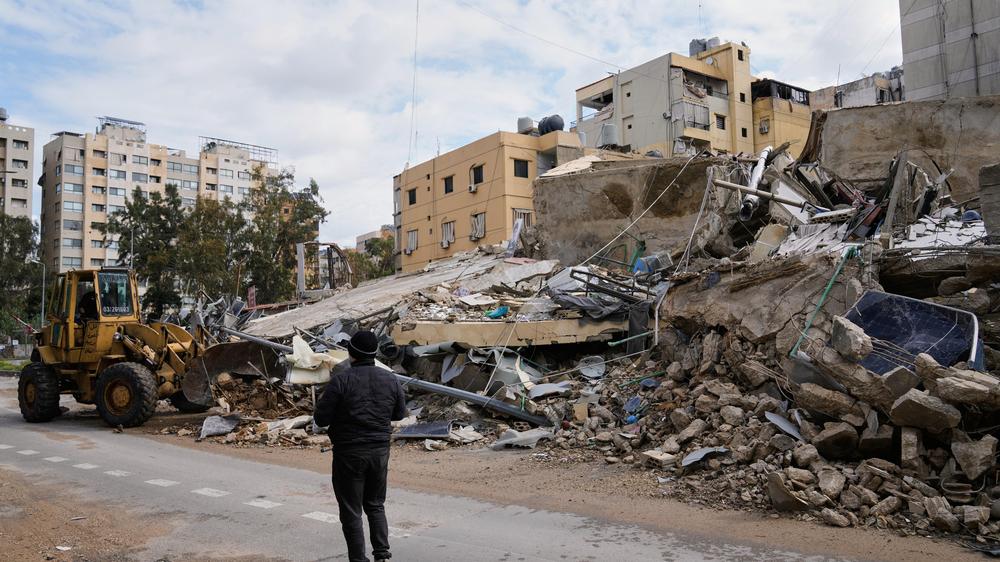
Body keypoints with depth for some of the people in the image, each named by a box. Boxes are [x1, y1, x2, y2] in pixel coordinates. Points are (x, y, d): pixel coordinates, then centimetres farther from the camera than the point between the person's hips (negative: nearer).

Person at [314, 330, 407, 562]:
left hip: (349, 453, -4)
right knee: (375, 505, 21)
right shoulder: (390, 379, -2)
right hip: (380, 451, 4)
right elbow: (400, 413, 10)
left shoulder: (341, 381, -15)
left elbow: (321, 419, -13)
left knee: (351, 511, 8)